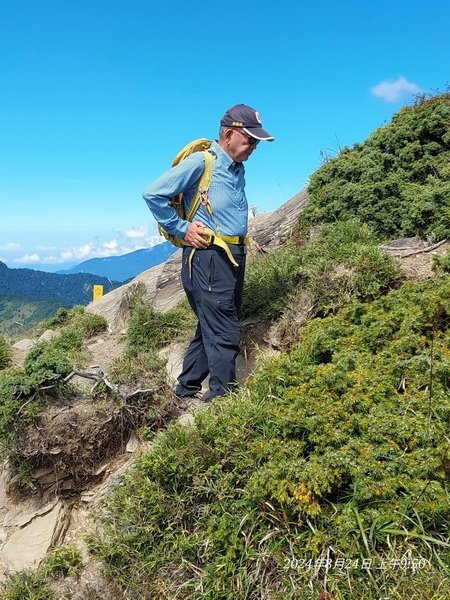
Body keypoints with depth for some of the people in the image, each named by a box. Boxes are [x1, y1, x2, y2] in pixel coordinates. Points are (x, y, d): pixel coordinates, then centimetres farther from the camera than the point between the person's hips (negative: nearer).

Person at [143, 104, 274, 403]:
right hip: (207, 257, -9)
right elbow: (153, 194, -12)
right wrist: (182, 229, -11)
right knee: (223, 334, -6)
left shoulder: (238, 168, 16)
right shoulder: (201, 162, -10)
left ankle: (187, 388, 28)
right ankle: (223, 394, 6)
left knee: (211, 328, 15)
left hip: (234, 256, 9)